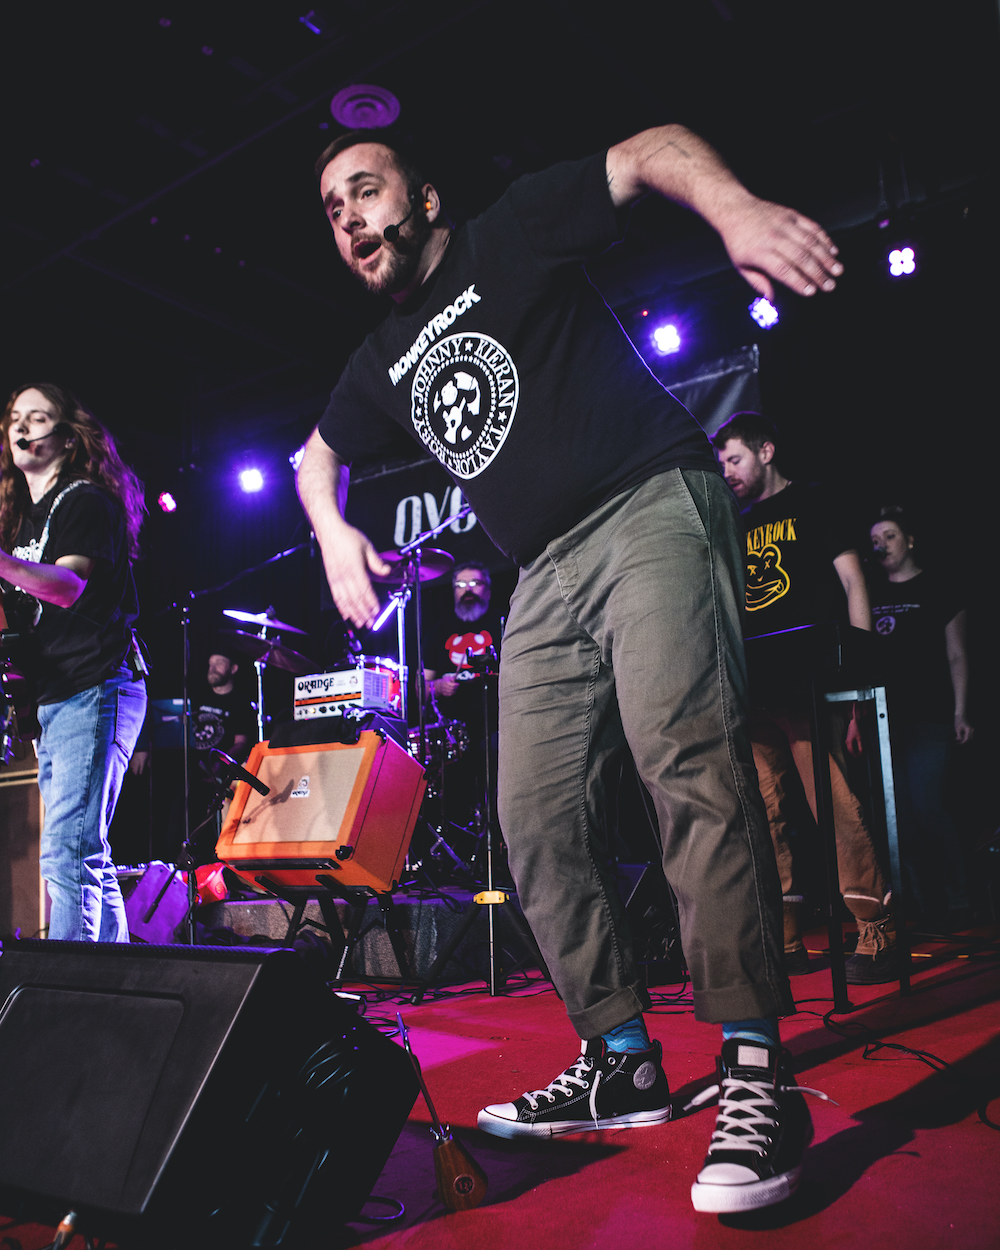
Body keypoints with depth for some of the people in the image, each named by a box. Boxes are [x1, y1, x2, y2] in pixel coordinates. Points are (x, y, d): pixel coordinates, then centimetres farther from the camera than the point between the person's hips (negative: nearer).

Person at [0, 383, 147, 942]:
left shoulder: (86, 500, -4)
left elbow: (70, 585, -22)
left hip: (93, 691, -9)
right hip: (48, 700, 9)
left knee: (67, 853, -17)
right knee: (89, 856, 10)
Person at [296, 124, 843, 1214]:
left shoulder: (510, 238, 5)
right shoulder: (383, 363, 23)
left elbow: (651, 150, -2)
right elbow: (318, 455, 35)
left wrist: (733, 206, -24)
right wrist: (332, 529, 14)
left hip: (651, 505, -6)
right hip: (546, 578, 7)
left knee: (687, 760, -25)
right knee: (536, 817, -2)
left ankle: (755, 1072, -21)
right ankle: (620, 1062, 8)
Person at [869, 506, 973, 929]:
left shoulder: (939, 591, 5)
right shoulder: (871, 593, 14)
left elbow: (956, 656, 3)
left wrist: (960, 712, -6)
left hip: (929, 719, -4)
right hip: (883, 718, 4)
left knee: (927, 808, -13)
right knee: (900, 814, 2)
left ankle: (957, 903, 1)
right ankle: (926, 904, 11)